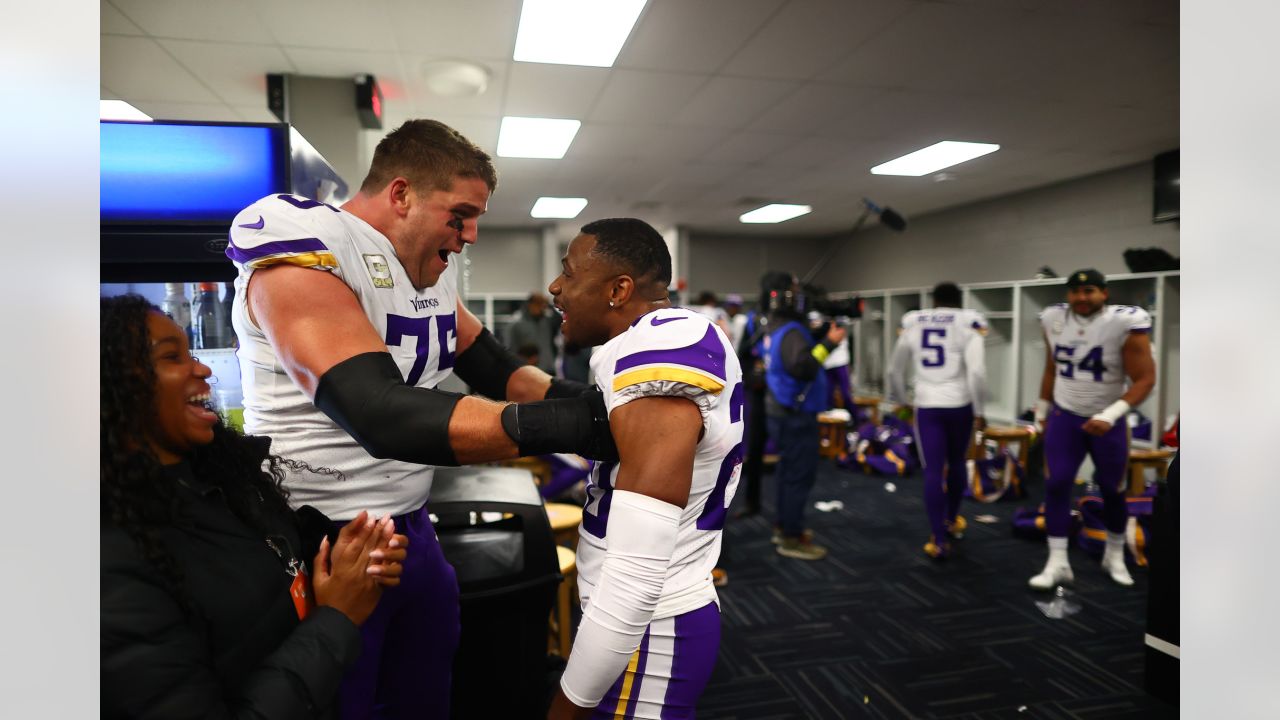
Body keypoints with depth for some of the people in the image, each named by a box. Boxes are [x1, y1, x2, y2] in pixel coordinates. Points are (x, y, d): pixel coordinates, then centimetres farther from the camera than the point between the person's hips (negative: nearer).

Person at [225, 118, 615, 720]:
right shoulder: (308, 256, -20)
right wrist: (558, 424, -37)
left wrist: (579, 400, -10)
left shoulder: (433, 271, 5)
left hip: (412, 528, 7)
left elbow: (496, 370, 8)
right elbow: (383, 417, -32)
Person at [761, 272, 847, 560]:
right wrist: (828, 343, -29)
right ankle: (791, 539, 3)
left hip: (785, 412, 10)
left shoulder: (779, 328, 11)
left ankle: (785, 527, 29)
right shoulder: (790, 332, -21)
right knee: (800, 475, -3)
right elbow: (803, 368, -33)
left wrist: (824, 334, 5)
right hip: (795, 416, -10)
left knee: (789, 472, 18)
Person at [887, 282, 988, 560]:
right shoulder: (969, 325, -2)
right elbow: (977, 372, -14)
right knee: (956, 464, 21)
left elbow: (895, 370, 15)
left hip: (927, 407, 1)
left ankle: (939, 540, 1)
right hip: (959, 405, 0)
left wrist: (901, 401, 29)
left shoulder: (911, 325, 8)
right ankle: (952, 520, 41)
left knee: (933, 471, 3)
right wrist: (979, 411, -5)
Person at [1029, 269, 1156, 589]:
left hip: (1108, 423, -2)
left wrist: (1110, 416, -26)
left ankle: (1115, 556, 35)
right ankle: (1058, 563, 1)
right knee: (1056, 485, -7)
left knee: (1112, 491, 12)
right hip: (1064, 417, 2)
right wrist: (1042, 410, 14)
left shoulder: (1125, 323, -19)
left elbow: (1145, 379, -17)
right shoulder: (1054, 320, -4)